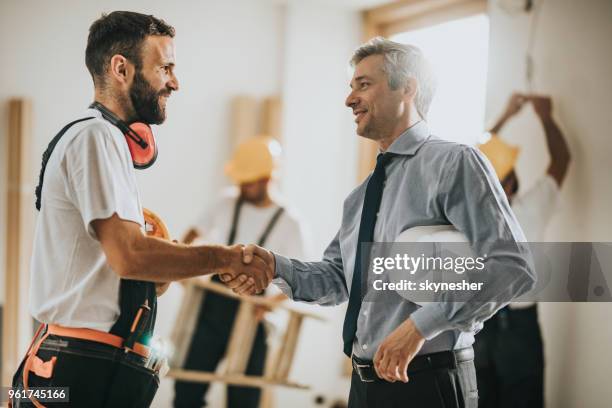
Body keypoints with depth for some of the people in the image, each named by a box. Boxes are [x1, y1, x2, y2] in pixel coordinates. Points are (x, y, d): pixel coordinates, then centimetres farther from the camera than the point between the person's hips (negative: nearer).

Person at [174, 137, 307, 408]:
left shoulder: (287, 223, -3)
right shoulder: (227, 205, 5)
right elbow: (193, 234, 17)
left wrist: (271, 301, -19)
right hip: (212, 307, 3)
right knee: (188, 385, -1)